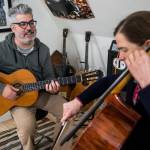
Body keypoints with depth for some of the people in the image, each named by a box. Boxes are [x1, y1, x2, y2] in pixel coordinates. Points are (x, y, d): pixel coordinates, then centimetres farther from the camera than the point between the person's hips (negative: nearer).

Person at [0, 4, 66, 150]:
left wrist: (51, 85, -20)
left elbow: (48, 75, 2)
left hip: (41, 92, 4)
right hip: (16, 96, -4)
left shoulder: (43, 49, -2)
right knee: (27, 126, -29)